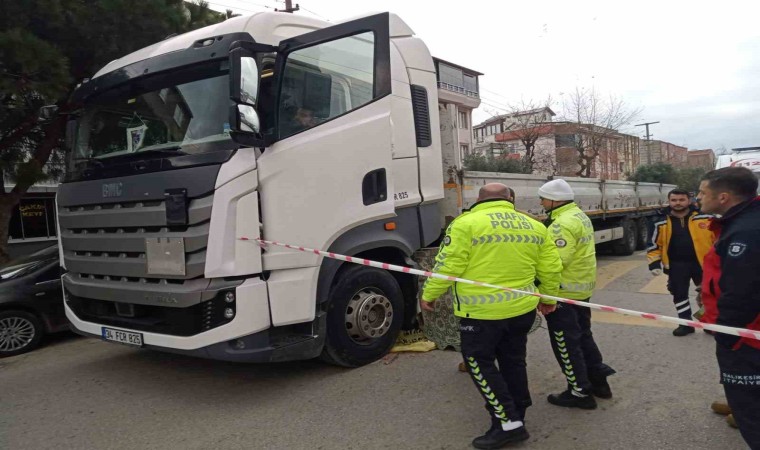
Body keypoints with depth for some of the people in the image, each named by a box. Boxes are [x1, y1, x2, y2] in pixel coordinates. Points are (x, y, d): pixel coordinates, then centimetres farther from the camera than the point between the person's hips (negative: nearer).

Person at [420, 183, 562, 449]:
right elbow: (550, 268, 11)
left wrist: (429, 294, 2)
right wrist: (548, 298, 26)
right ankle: (517, 419, 30)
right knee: (513, 362, 19)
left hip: (482, 311, -6)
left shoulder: (466, 223, -8)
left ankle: (508, 423, 7)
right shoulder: (535, 226, 9)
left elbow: (448, 266, -11)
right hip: (523, 309, 6)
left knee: (480, 364, 8)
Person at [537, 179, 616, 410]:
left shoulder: (563, 223, -23)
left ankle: (580, 392, 12)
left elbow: (556, 260, -30)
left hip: (563, 292, -10)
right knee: (583, 335, 22)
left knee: (566, 343, 2)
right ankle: (598, 381, 32)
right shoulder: (579, 215, 11)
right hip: (582, 287, 10)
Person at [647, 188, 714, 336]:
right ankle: (686, 324, 23)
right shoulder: (661, 222, -4)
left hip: (702, 262, -1)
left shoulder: (704, 217, -7)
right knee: (679, 294, 8)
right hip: (676, 265, 1)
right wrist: (655, 263, -4)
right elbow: (654, 244, 4)